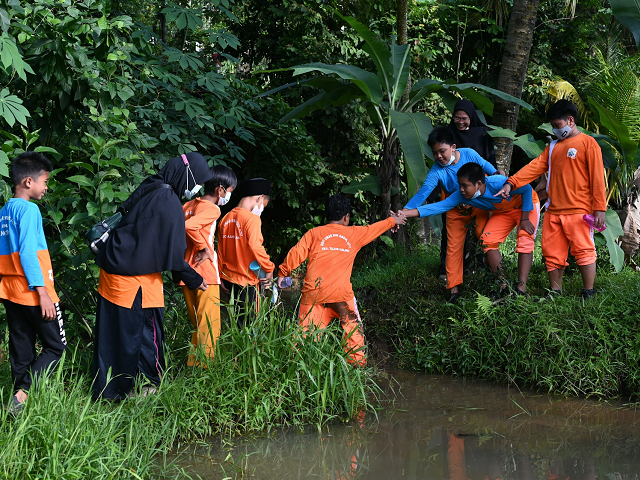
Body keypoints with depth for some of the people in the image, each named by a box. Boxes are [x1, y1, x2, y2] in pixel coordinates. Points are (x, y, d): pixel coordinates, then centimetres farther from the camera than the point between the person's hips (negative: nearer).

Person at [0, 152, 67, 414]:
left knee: (22, 349, 11)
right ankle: (23, 392, -15)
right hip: (33, 292, -8)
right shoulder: (28, 210, -14)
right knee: (55, 346, -1)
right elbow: (28, 252, -20)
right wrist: (42, 292, -21)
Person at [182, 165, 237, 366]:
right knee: (209, 330, -3)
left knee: (198, 327, 16)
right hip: (206, 274, -8)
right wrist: (204, 248, -16)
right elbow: (189, 226, -28)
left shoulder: (189, 205, 11)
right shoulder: (212, 209, -12)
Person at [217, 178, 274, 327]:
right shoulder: (252, 219, -14)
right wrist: (269, 269, -12)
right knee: (247, 324, -2)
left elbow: (220, 251, 13)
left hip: (229, 279, 7)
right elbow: (255, 247, -23)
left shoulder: (226, 219, 8)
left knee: (235, 320, 15)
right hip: (247, 281, -7)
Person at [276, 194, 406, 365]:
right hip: (341, 292, 0)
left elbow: (296, 254, 2)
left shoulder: (314, 233, 7)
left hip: (314, 291, 0)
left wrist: (283, 273, 15)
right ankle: (357, 361, 14)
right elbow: (375, 228, 28)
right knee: (353, 327, 14)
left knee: (307, 330, 3)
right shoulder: (355, 234, 11)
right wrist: (393, 221, 46)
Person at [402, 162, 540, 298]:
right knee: (487, 240, -13)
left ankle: (521, 289, -23)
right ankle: (503, 286, -9)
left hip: (527, 205, -5)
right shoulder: (461, 196, -24)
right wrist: (405, 214, -39)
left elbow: (527, 189, -25)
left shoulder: (498, 184, -39)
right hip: (503, 212, 5)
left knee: (525, 241, -23)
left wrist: (525, 219, -23)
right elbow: (438, 207, -28)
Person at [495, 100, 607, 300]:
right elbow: (535, 167, 9)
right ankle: (555, 292, 16)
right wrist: (511, 183, -5)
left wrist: (599, 208, -11)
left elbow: (597, 177, -6)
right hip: (553, 211, 7)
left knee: (583, 251, -5)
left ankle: (589, 293, 2)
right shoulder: (553, 146, 19)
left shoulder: (587, 143, -1)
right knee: (553, 253, 7)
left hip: (578, 210, -6)